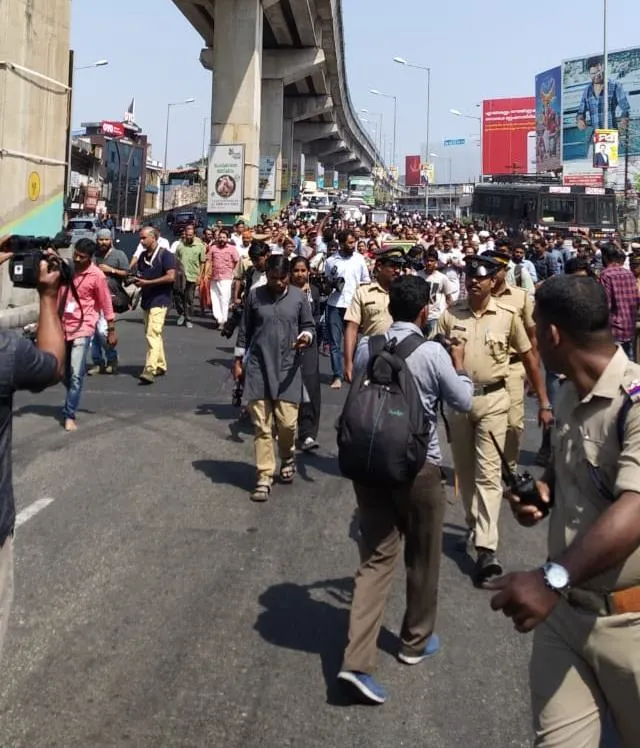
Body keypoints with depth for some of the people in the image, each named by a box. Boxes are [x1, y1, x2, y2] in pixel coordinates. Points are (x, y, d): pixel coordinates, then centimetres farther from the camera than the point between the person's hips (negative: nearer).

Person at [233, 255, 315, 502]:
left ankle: (287, 459, 29)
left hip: (287, 368, 0)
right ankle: (264, 477, 6)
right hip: (258, 367, 0)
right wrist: (238, 360, 9)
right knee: (261, 425, 0)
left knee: (287, 422, -3)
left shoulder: (299, 297, 1)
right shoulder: (254, 295, 2)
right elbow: (244, 330, 9)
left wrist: (306, 336, -14)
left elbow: (308, 325, 8)